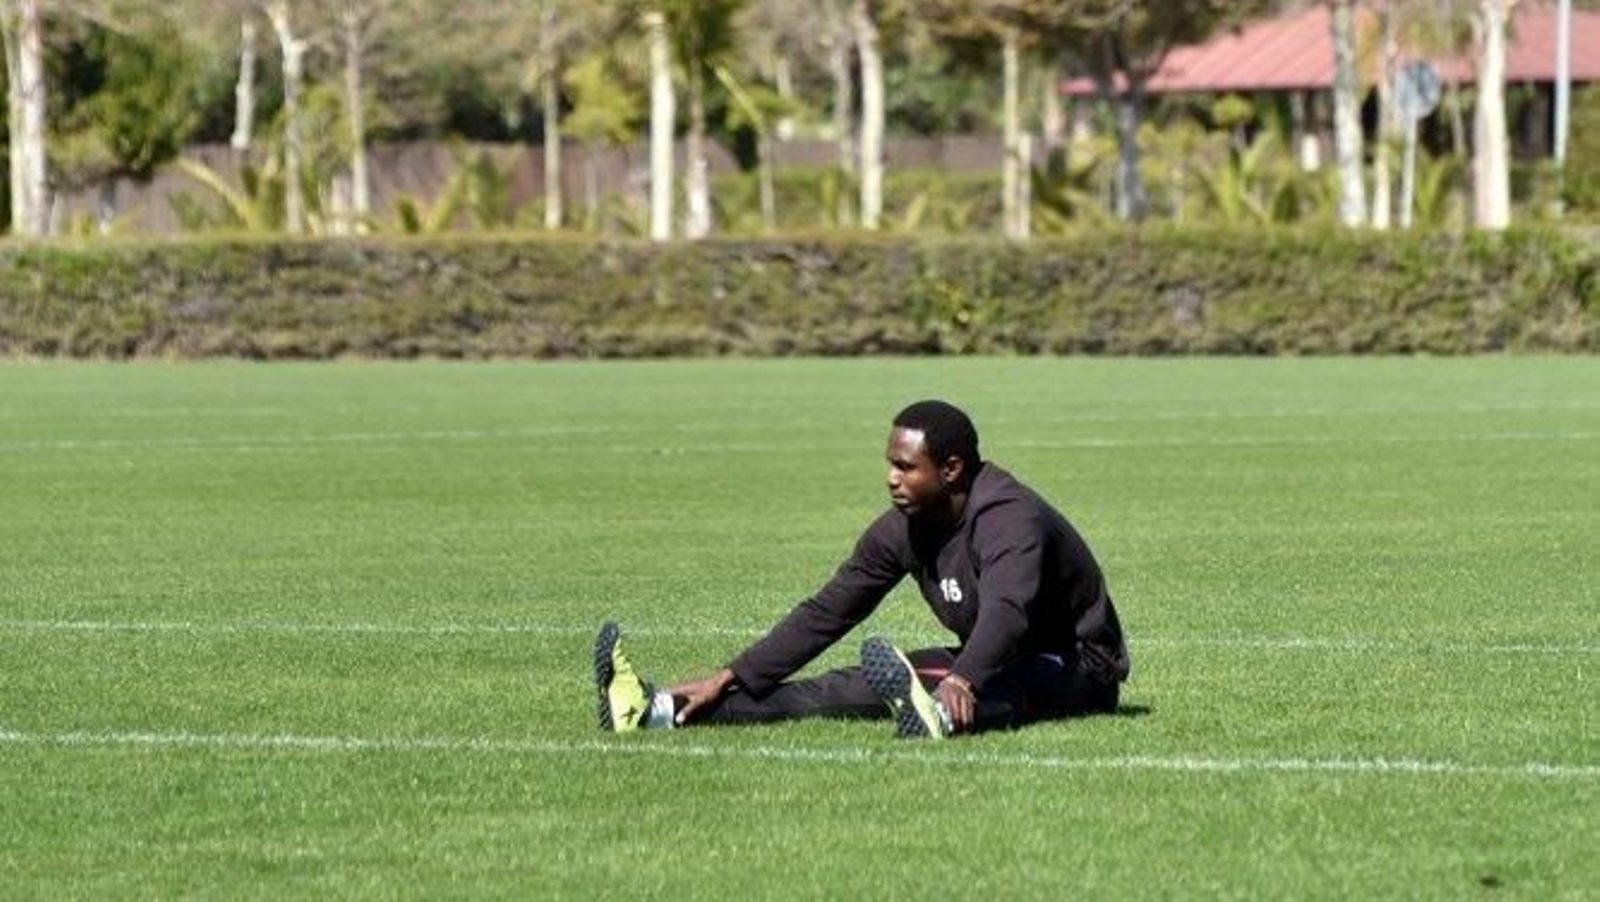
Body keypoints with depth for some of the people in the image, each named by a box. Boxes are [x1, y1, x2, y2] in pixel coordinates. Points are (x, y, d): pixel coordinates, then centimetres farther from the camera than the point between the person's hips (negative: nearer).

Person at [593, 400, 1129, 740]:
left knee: (1004, 687, -40)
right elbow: (826, 614, 1)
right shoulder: (903, 530, -2)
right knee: (853, 687, -9)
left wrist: (962, 682, -63)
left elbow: (1005, 612, -44)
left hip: (1076, 671, -6)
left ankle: (940, 715, -76)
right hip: (989, 667, 6)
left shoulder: (1009, 519, -26)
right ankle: (660, 711, -22)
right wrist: (728, 680, -5)